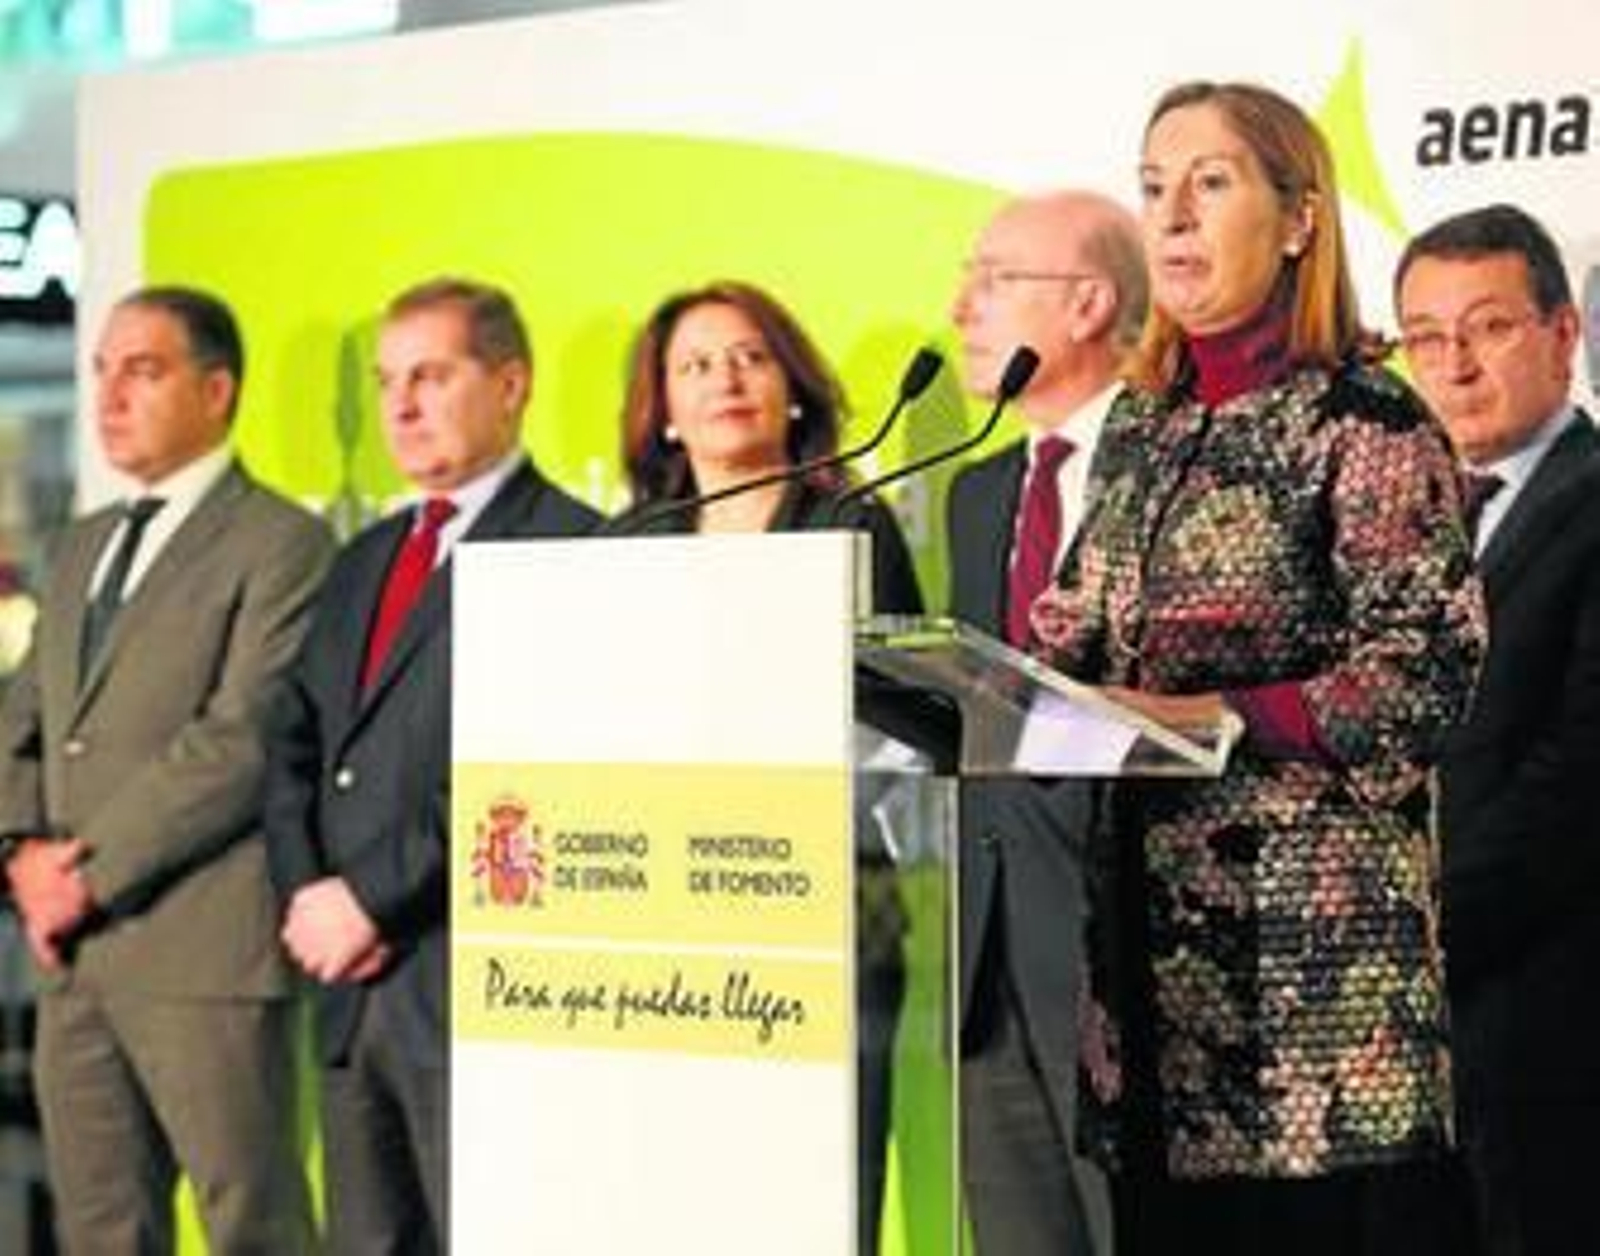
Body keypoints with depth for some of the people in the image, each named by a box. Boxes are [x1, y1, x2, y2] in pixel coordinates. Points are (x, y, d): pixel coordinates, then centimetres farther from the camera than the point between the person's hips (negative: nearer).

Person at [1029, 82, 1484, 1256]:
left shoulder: (1364, 421, -5)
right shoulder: (1139, 426, 15)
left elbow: (1429, 671, -13)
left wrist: (1218, 718, -20)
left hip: (1317, 922, -6)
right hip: (1153, 914, 6)